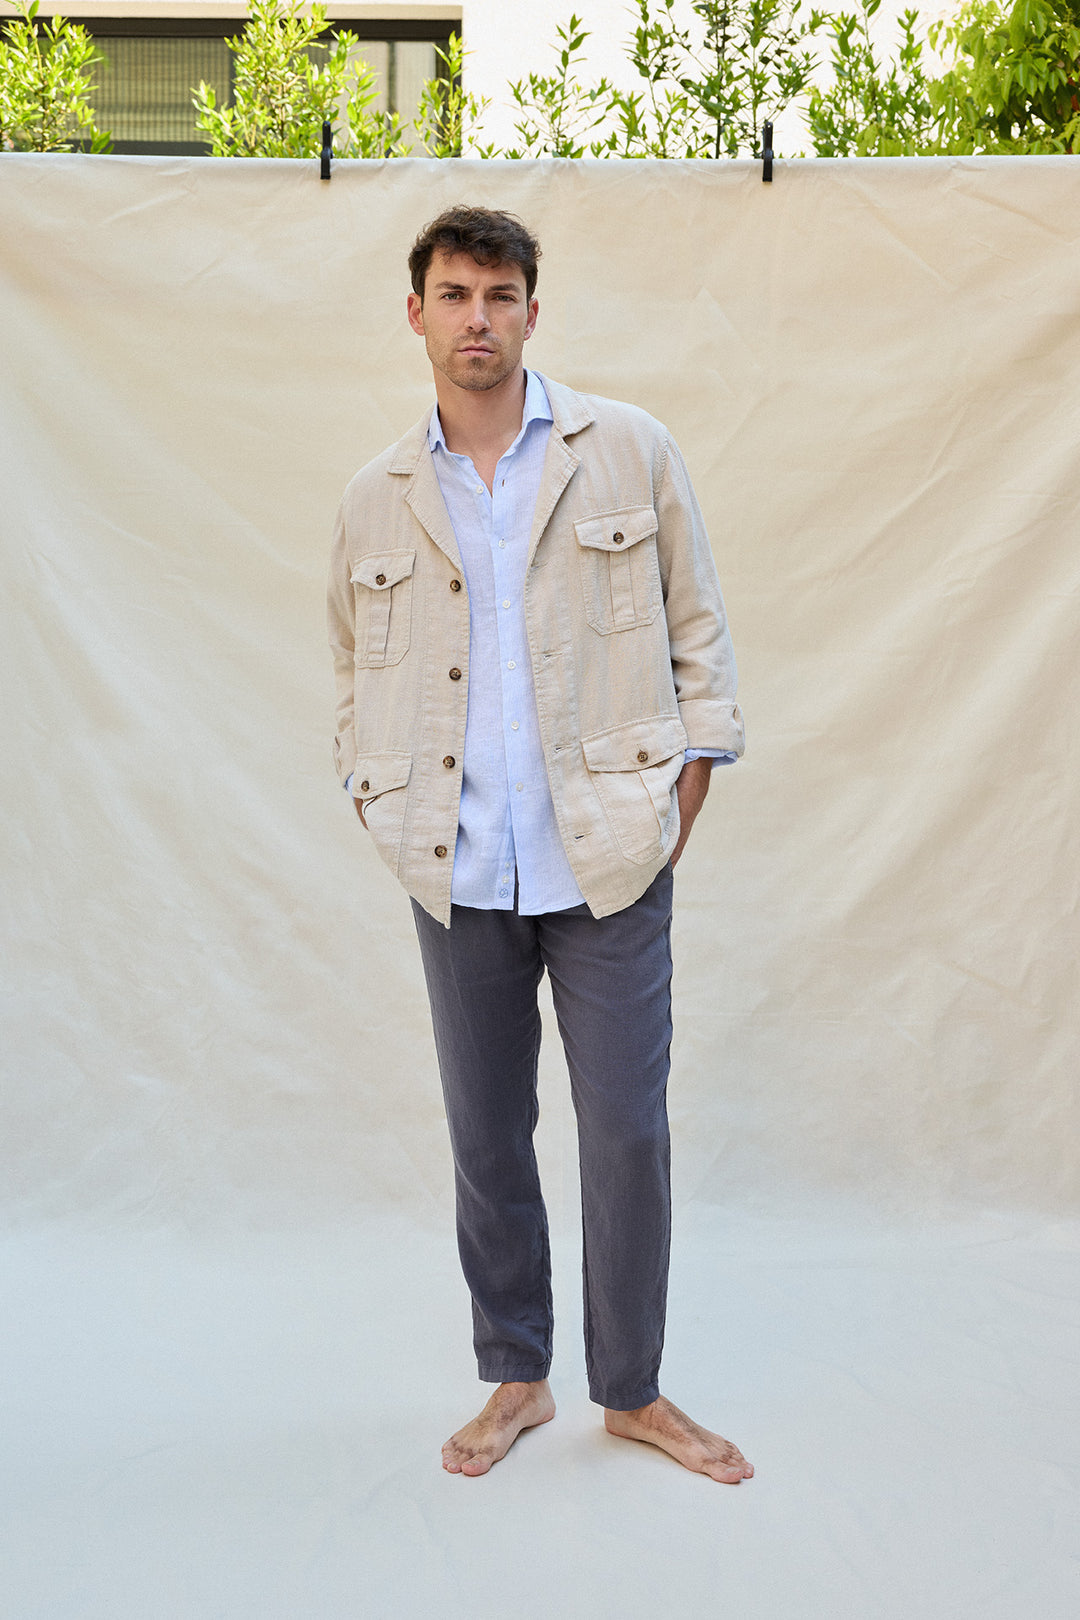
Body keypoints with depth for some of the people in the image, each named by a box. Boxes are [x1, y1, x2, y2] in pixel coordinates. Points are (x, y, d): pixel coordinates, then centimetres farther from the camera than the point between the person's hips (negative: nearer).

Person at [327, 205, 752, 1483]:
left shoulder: (628, 454, 1)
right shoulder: (376, 501, 7)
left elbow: (699, 642, 3)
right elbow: (354, 683, 17)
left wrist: (673, 827, -1)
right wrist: (389, 827, 7)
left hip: (609, 863, -2)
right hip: (457, 879, 2)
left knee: (627, 1133, 3)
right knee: (485, 1137, 10)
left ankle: (633, 1391, 22)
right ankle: (515, 1378, 28)